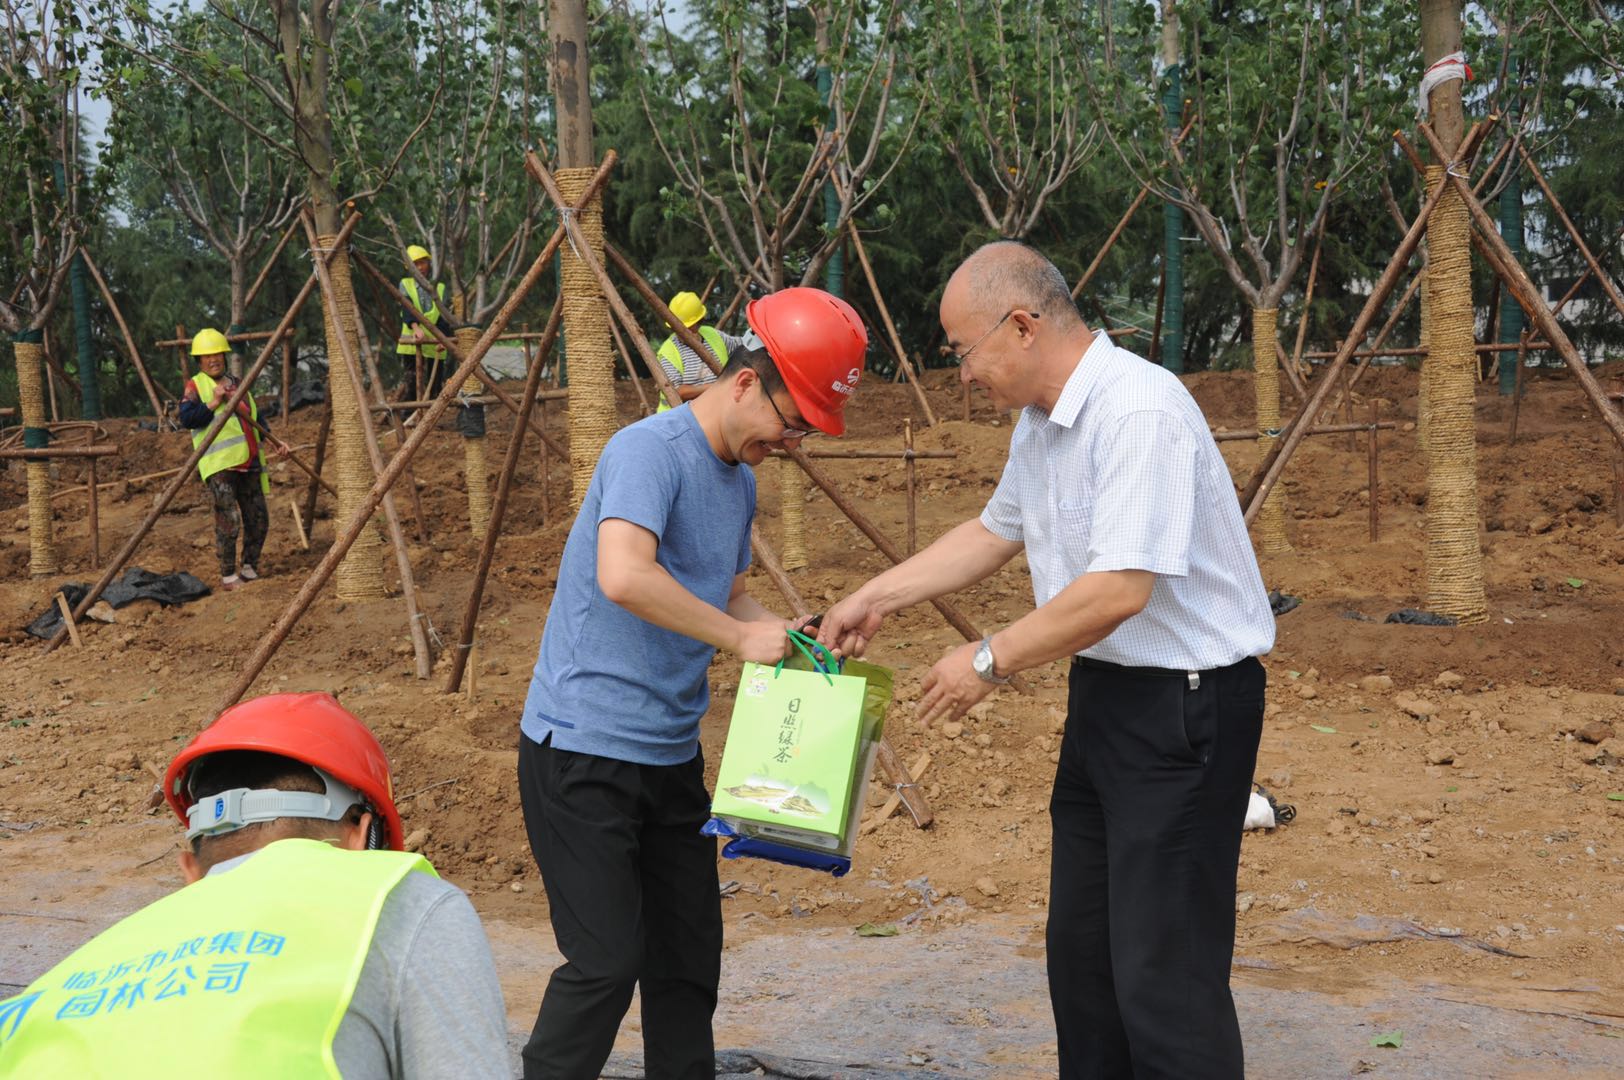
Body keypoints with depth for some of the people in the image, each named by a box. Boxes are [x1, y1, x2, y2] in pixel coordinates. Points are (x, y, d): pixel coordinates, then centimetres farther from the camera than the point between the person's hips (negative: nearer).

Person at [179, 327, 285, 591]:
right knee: (228, 523, -12)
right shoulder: (195, 386, 3)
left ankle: (249, 569, 21)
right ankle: (228, 576, -1)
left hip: (247, 465, 7)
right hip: (219, 465, -7)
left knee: (258, 520, 6)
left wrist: (275, 442, 11)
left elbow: (256, 421, 24)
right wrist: (213, 403, -18)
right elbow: (186, 419, -11)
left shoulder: (238, 386, 22)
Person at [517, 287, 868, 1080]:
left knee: (689, 955, 11)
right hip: (583, 752, -8)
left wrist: (782, 633, 4)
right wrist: (739, 636, -24)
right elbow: (622, 576, -33)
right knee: (607, 962, -9)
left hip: (672, 754, 9)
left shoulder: (741, 481, 11)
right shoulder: (649, 450, -16)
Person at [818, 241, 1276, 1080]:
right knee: (1080, 948, 17)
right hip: (1105, 691, 10)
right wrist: (875, 600, 19)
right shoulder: (1040, 422, 7)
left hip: (1185, 701, -10)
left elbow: (1119, 590, -28)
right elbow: (994, 532, 23)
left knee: (1163, 970, -6)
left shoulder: (1138, 411, -23)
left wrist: (990, 661, -16)